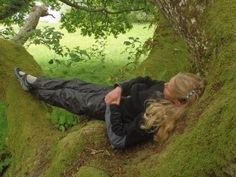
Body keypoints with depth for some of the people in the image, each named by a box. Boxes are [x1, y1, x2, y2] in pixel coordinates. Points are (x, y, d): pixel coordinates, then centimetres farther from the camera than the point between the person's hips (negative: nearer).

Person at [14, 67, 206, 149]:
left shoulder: (156, 119, -40)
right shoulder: (170, 91, -20)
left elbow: (119, 140, -34)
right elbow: (144, 81, -5)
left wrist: (113, 106, -28)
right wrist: (119, 88, -18)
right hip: (117, 94, 6)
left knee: (70, 98, 11)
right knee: (76, 84, 15)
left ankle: (33, 87, 39)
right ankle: (33, 82, 38)